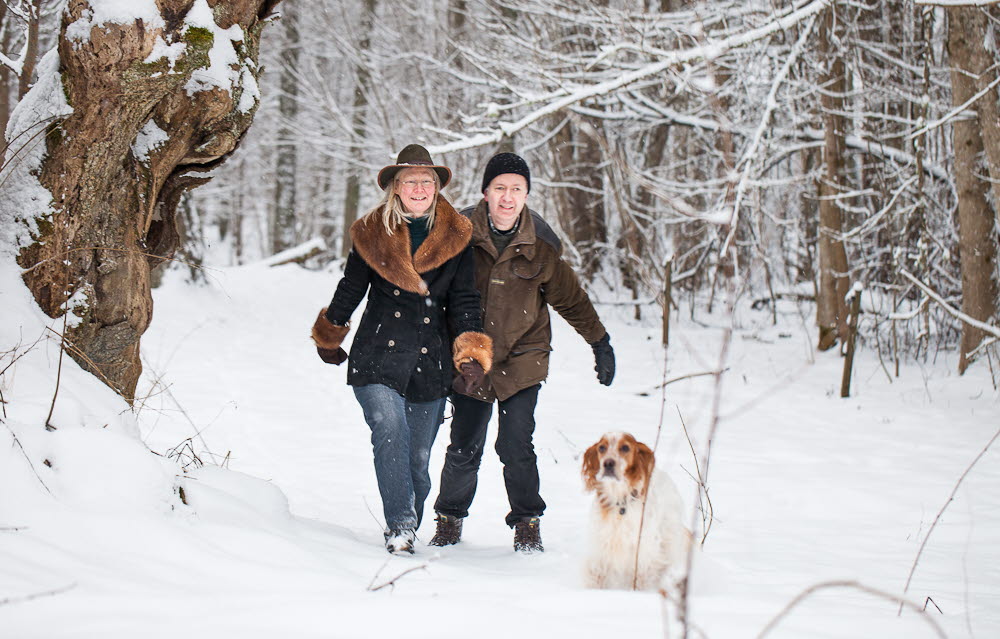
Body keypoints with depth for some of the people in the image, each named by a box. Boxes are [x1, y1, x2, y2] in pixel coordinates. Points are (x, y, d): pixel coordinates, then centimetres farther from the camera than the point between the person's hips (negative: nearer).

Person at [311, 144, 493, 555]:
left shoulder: (456, 238, 4)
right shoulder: (372, 233, 3)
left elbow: (465, 300, 5)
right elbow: (350, 289, 15)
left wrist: (471, 354, -7)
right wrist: (329, 335, 26)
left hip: (431, 365, 1)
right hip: (377, 359, -1)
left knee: (418, 459, 7)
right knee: (391, 432, -24)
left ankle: (405, 535, 25)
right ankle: (400, 525, -25)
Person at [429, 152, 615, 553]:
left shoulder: (541, 244, -5)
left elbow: (569, 297, 8)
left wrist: (599, 341, 12)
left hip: (522, 357, 0)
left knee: (516, 448, -8)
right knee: (464, 450, 1)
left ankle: (527, 524, 13)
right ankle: (449, 520, 25)